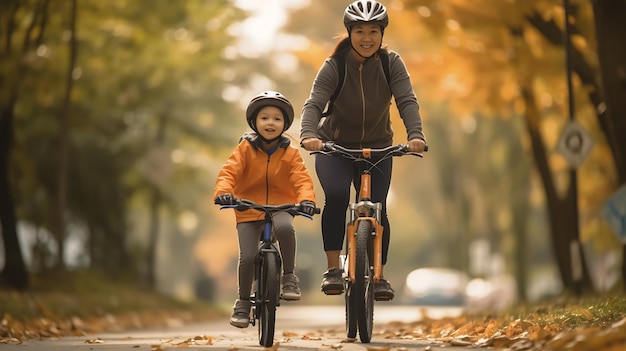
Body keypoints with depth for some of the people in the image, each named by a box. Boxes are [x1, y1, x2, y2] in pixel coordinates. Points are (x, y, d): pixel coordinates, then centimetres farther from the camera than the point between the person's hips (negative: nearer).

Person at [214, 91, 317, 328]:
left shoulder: (290, 153, 0)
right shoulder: (245, 149, -2)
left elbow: (302, 179, -11)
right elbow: (228, 172, -13)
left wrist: (306, 199, -32)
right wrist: (223, 192, -34)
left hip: (280, 207, 0)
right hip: (248, 210, 0)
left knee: (285, 227, -36)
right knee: (248, 257, -14)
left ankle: (289, 276, -16)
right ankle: (243, 301, 10)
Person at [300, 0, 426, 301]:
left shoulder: (391, 63, -13)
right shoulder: (334, 66, -18)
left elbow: (407, 101, -24)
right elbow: (313, 103, -29)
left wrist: (415, 135, -43)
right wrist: (308, 134, -49)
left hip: (376, 148, 2)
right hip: (334, 146, -2)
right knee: (336, 196, -26)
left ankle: (378, 276, 10)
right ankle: (333, 270, -18)